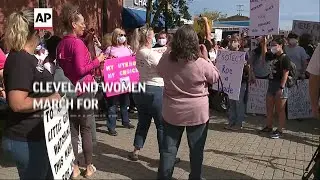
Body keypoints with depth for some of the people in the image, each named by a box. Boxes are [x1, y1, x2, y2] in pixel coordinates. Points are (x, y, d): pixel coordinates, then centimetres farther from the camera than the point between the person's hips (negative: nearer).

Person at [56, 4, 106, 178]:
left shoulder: (61, 44, 9)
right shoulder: (77, 43, -14)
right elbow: (81, 69, -21)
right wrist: (97, 60, -10)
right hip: (82, 91, -7)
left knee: (72, 131, 10)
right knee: (86, 130, 4)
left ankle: (74, 168, 17)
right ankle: (88, 166, 14)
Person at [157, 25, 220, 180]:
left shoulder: (166, 59, -9)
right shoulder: (201, 63, -18)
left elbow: (159, 71, 13)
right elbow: (215, 78, 0)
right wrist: (206, 58, 5)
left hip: (172, 112, 2)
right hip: (197, 113, -2)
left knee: (169, 149, 13)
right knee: (196, 149, 15)